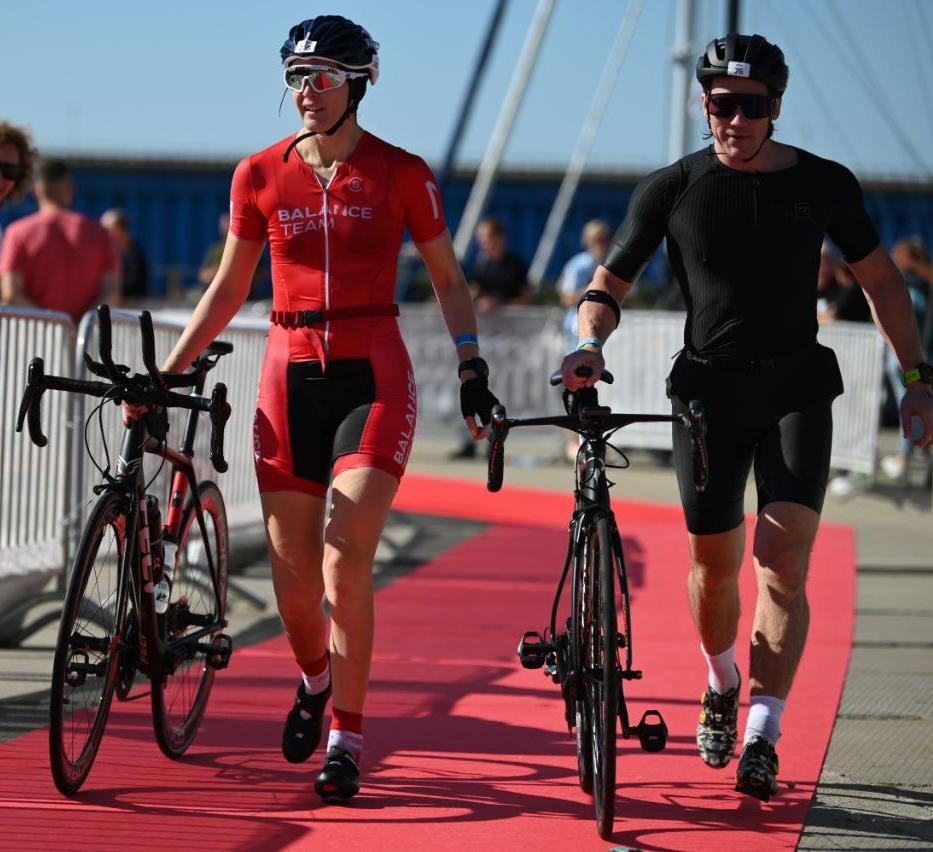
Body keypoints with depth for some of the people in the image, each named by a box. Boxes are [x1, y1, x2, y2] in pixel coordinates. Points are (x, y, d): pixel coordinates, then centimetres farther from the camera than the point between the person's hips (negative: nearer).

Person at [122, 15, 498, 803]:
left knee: (346, 563, -17)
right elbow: (229, 288, 14)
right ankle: (315, 680, 36)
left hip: (373, 378, -2)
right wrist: (166, 374, 10)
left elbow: (449, 278, 10)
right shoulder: (261, 176, 5)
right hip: (290, 377, 2)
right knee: (294, 583, 3)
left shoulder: (402, 175, 0)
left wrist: (471, 367, 0)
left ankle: (347, 739, -7)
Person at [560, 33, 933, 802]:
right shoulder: (672, 189, -1)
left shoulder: (824, 185, 1)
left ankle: (762, 738, -14)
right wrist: (590, 343, -17)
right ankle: (722, 685, 38)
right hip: (710, 388, 1)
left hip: (797, 389, 0)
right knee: (715, 567, 8)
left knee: (784, 564, -14)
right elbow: (609, 284, 4)